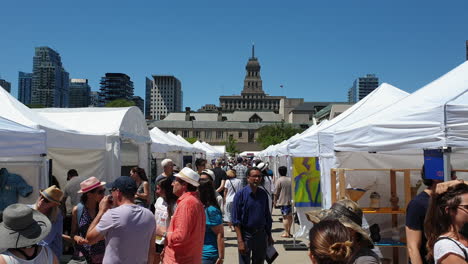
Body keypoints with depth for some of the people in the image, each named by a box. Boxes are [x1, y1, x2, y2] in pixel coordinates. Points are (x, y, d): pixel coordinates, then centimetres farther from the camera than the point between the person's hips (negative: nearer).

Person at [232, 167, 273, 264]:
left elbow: (267, 216, 12)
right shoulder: (240, 194, -11)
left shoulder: (263, 194, 3)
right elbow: (236, 220, -11)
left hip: (261, 234, 4)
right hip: (246, 234, -4)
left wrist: (269, 235, 14)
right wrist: (240, 241, -15)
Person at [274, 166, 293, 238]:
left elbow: (276, 193, -7)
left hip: (283, 201, -6)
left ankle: (286, 233, -3)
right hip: (291, 201, 6)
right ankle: (289, 231, 22)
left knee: (285, 217, -4)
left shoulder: (279, 180, -8)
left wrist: (275, 201, 3)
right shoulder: (290, 180, 9)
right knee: (290, 216, 13)